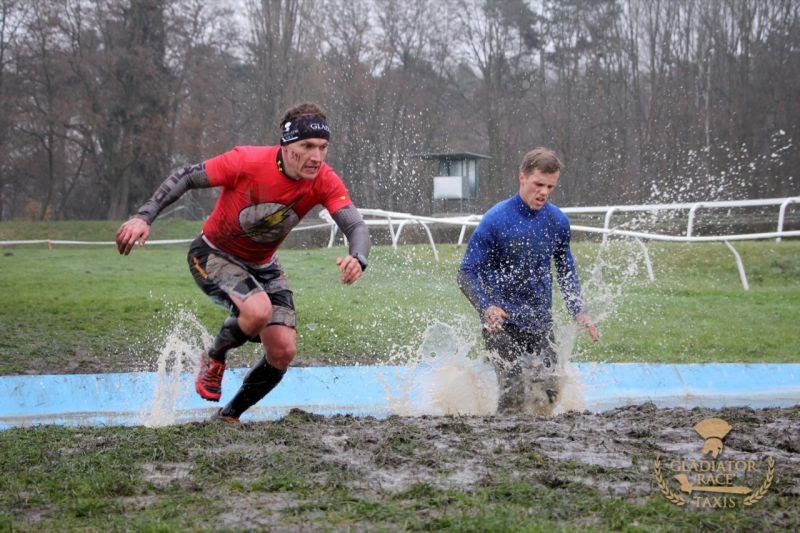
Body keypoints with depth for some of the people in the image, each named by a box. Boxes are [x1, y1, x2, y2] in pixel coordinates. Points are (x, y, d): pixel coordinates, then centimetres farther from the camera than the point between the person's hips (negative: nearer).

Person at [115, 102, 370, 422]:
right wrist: (144, 217, -25)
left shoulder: (324, 181, -19)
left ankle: (229, 416, 18)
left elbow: (356, 226, -26)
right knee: (258, 310, -33)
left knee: (283, 352, -6)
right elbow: (185, 178, -18)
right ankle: (214, 360, 1)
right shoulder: (247, 162, -29)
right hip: (213, 255, -5)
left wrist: (357, 259, -49)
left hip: (263, 266, 5)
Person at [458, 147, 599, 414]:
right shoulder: (496, 220, -14)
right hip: (502, 322, -5)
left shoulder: (557, 221, 1)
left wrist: (578, 312, 5)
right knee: (513, 397, -11)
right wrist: (487, 307, -29)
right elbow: (467, 274, -13)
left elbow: (566, 270, 16)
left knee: (550, 393, 8)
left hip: (540, 322, 5)